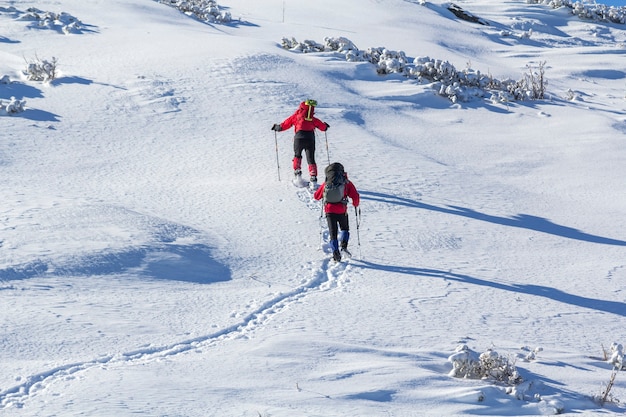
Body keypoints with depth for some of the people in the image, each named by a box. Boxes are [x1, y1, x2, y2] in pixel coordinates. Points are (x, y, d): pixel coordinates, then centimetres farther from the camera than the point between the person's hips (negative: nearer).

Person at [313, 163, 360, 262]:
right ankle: (343, 246, 2)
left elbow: (316, 196, 17)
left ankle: (336, 253, -1)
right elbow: (355, 196, -5)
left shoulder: (326, 183, 8)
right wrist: (355, 204, 16)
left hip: (329, 210, 1)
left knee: (333, 233, 11)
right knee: (345, 229, 23)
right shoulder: (346, 183, 2)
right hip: (341, 211, -1)